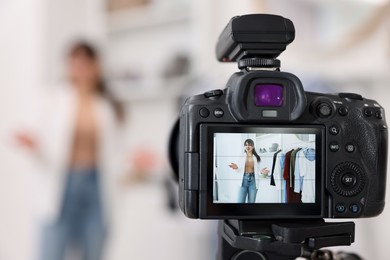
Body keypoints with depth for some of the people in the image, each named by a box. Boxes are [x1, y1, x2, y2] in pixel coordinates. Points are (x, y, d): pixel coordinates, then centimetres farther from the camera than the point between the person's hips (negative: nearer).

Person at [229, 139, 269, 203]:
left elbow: (257, 171, 7)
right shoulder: (242, 157, 0)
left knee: (251, 202, 5)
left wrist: (261, 172, -14)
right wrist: (236, 168, -16)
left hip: (253, 181, 1)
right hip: (244, 180, -1)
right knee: (240, 201, -6)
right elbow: (241, 171, 4)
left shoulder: (256, 158, 3)